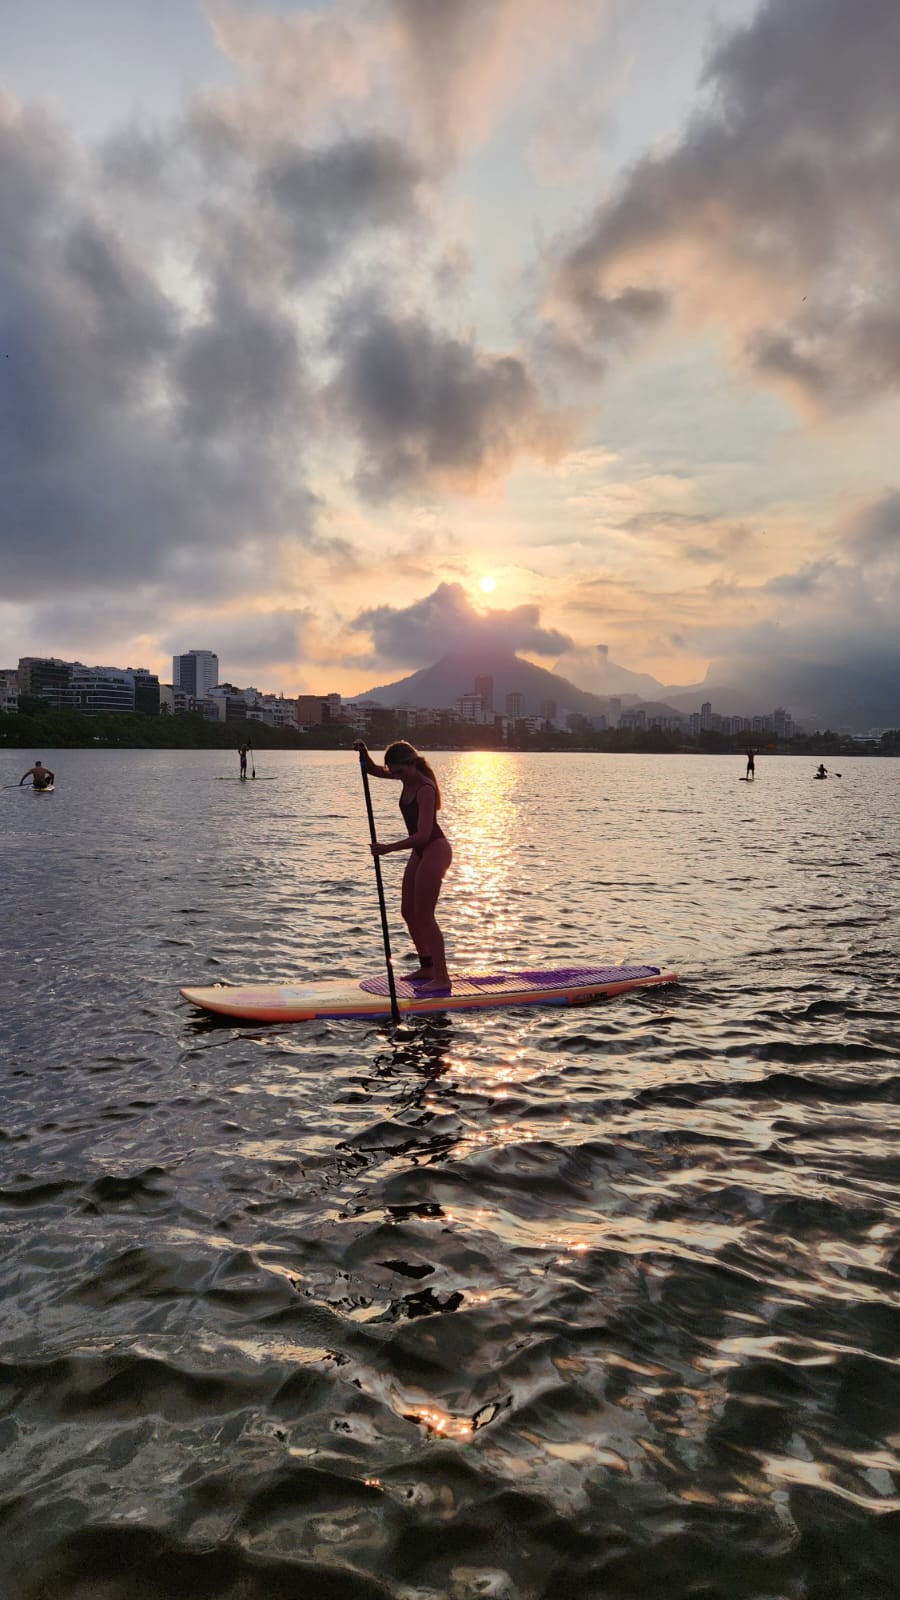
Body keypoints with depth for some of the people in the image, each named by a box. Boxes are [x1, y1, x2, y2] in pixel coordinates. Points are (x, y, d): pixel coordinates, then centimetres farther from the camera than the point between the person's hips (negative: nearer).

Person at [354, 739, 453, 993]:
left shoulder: (425, 789, -24)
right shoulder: (408, 778, 3)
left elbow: (422, 834, -29)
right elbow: (374, 770, 16)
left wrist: (388, 848, -28)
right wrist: (364, 753, -4)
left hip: (434, 850, -10)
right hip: (419, 851, 10)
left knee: (424, 915, -9)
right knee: (408, 911, 15)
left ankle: (442, 978, -4)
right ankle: (426, 968, 27)